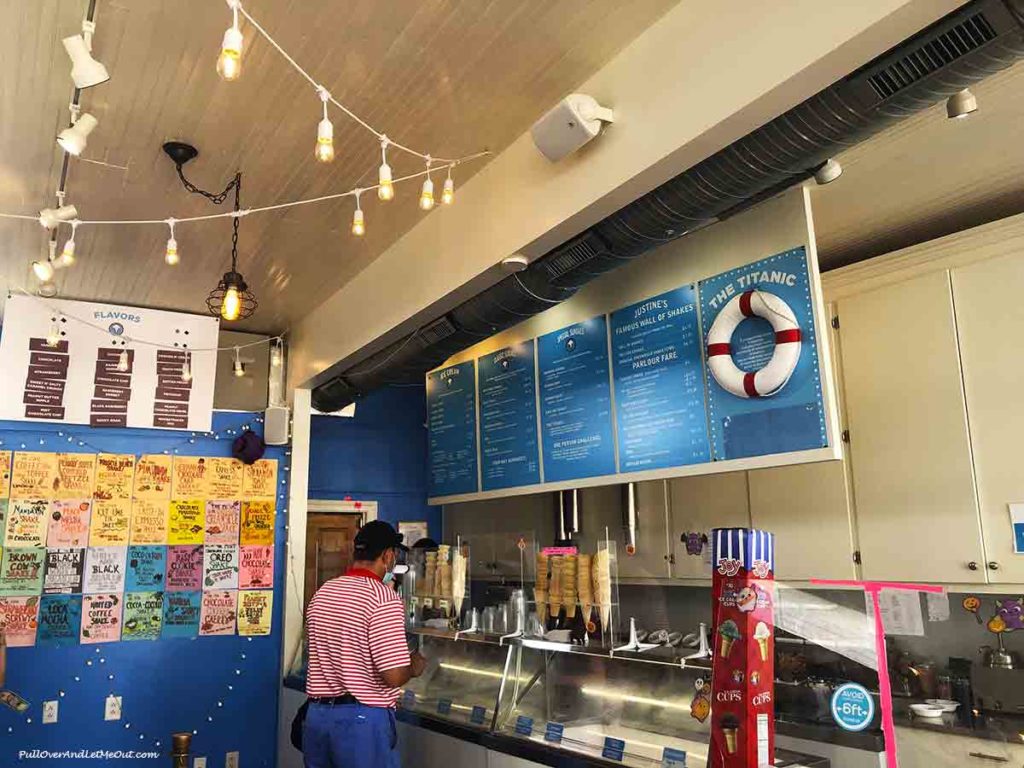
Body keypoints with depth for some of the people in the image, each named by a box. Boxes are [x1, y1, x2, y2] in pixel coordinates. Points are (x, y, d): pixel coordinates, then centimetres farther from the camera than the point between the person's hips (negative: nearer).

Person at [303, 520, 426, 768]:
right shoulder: (384, 598, -17)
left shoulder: (322, 592, 7)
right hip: (363, 718, -7)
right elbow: (394, 675, -21)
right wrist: (414, 667, -1)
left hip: (317, 714, 7)